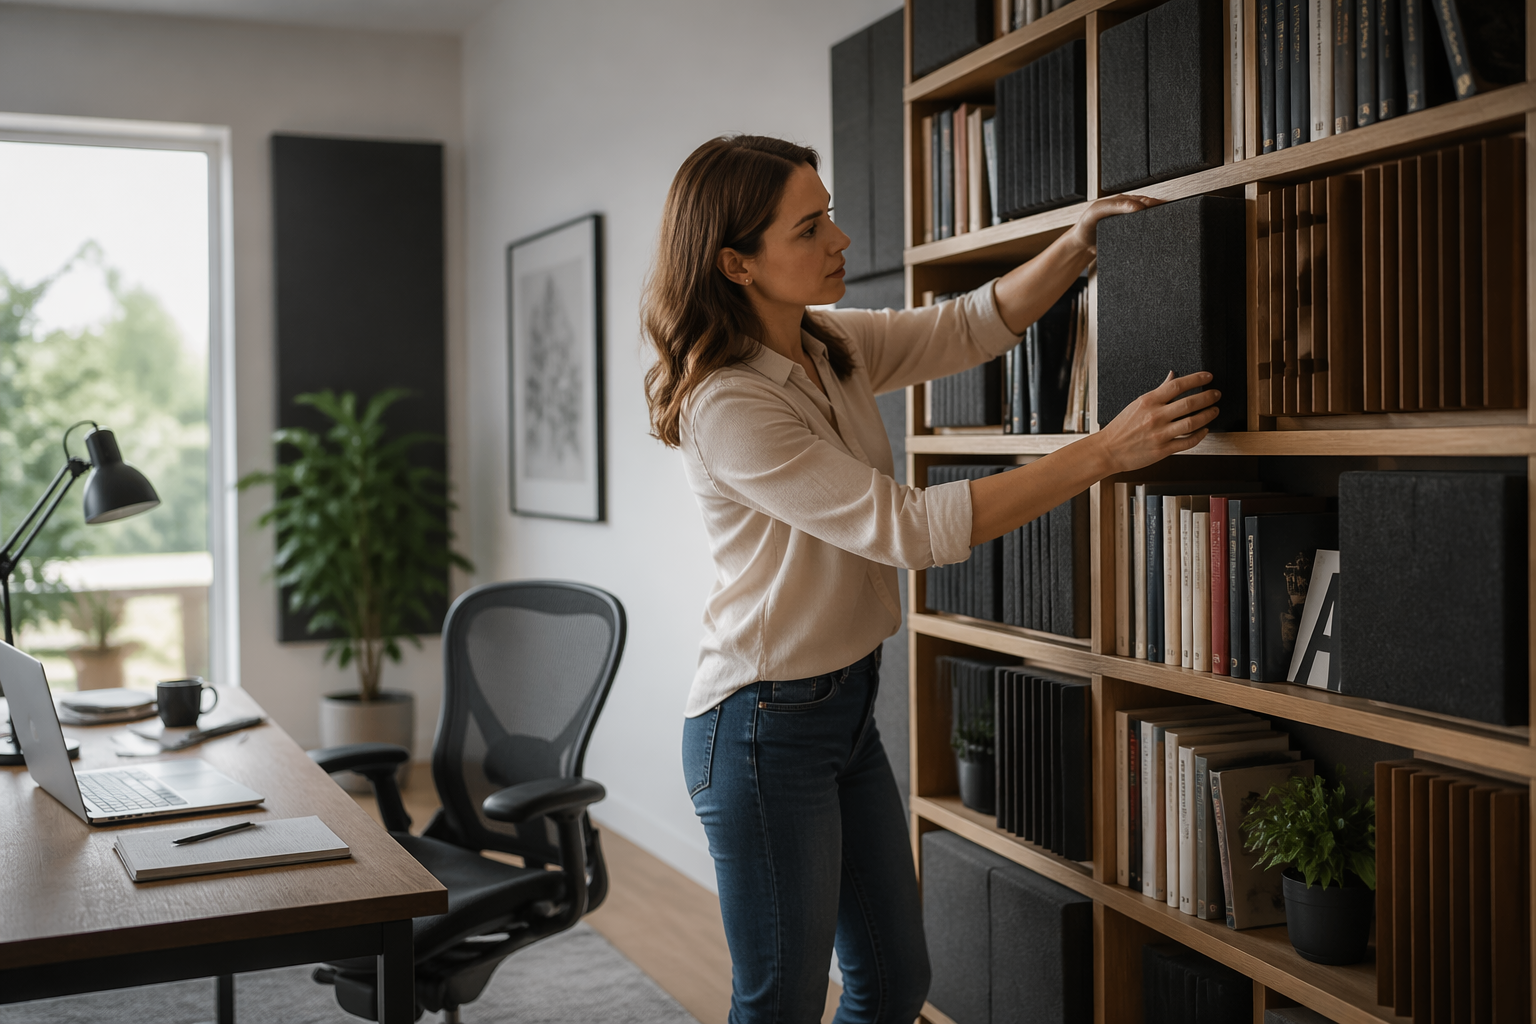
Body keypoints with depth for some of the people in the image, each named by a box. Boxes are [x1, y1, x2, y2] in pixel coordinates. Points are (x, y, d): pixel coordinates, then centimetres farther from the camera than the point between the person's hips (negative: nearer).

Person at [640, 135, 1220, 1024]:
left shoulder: (834, 346, 2)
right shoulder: (726, 407, -24)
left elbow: (975, 326, 10)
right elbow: (907, 527, -28)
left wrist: (1076, 247, -10)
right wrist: (1107, 452, -28)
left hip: (850, 704, 9)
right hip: (764, 726, -8)